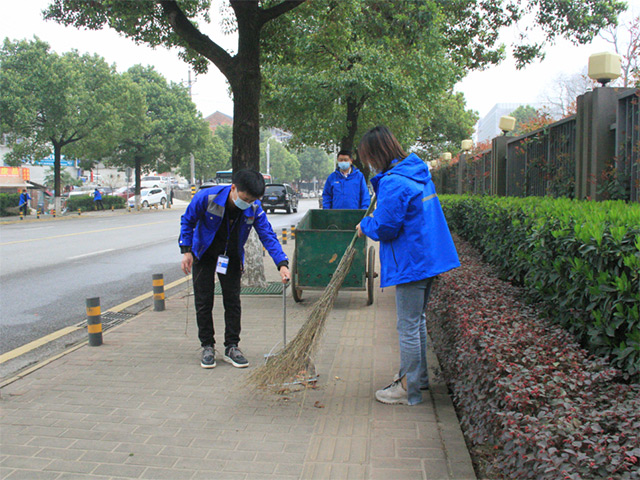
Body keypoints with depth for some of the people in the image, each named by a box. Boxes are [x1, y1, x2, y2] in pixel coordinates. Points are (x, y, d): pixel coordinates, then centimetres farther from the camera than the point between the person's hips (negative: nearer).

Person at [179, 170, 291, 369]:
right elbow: (187, 221, -11)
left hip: (231, 258, 2)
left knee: (232, 301, 1)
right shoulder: (206, 197, -28)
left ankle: (231, 347, 12)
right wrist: (186, 250, -15)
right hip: (204, 255, -2)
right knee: (204, 302, -1)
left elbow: (268, 236, -21)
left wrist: (282, 264, -33)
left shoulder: (254, 209, -22)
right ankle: (207, 347, 12)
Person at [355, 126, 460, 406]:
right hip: (429, 256, 10)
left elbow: (385, 228, -21)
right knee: (417, 320, 22)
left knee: (408, 327, 0)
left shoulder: (393, 183, -21)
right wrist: (375, 221, 15)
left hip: (411, 263, -10)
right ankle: (418, 375, 35)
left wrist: (366, 225, -1)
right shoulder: (418, 173, 9)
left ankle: (409, 389, 11)